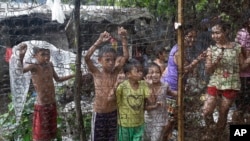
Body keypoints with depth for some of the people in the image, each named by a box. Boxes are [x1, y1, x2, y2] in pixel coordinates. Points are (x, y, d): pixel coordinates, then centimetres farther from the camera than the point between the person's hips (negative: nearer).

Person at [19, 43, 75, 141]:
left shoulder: (49, 65, 2)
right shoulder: (34, 66, -16)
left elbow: (58, 79, 19)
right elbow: (20, 71, -39)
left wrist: (74, 75, 16)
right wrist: (21, 56, -55)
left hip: (52, 104, 6)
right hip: (41, 106, -6)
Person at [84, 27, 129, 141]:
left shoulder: (116, 72, -3)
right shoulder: (96, 73, -10)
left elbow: (125, 57, -11)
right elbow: (87, 58, -25)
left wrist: (123, 38, -19)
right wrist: (99, 41, -32)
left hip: (113, 113, 3)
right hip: (99, 114, -2)